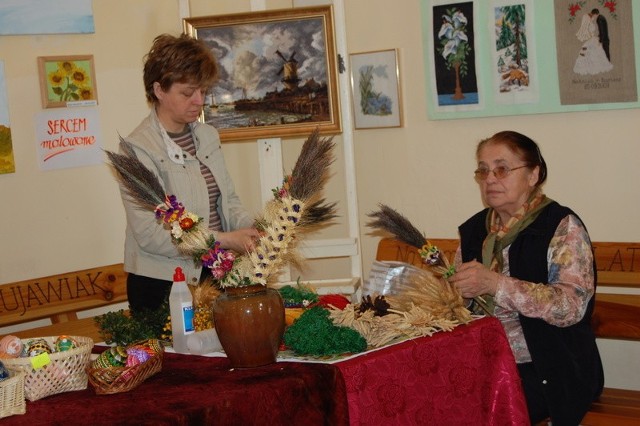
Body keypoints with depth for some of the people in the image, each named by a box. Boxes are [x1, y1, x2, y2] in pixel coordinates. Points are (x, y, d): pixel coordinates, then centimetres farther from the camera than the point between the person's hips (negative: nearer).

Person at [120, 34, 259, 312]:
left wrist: (251, 229, -7)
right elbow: (149, 235, -20)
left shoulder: (208, 136, 10)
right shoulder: (139, 149, -14)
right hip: (163, 287, -6)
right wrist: (224, 240, -21)